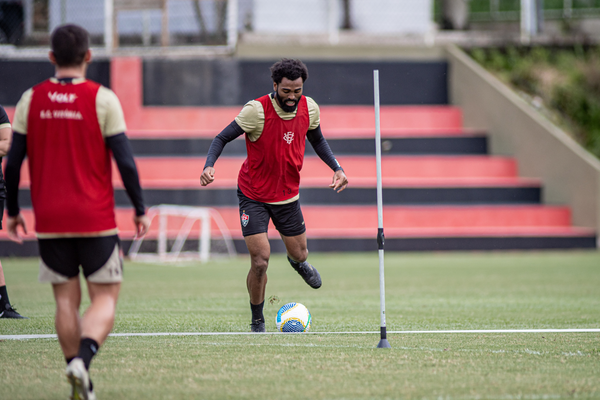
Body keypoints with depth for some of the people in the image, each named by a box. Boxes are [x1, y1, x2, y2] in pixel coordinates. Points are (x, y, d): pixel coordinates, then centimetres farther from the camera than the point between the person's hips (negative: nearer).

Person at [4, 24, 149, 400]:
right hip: (96, 219, -3)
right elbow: (125, 161, -7)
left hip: (50, 221, 3)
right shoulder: (103, 99, -6)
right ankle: (82, 361, -22)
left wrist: (12, 211, 16)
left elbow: (13, 161, 4)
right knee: (105, 298, 3)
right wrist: (140, 210, 3)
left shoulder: (31, 100, 3)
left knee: (66, 300, 10)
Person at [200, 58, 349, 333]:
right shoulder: (257, 110, -23)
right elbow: (222, 138, -17)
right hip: (253, 196, -4)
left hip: (288, 194, 4)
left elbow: (317, 140, 12)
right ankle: (257, 322, 9)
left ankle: (298, 262, 56)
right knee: (260, 261, -12)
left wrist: (336, 168, 0)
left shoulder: (309, 108, -7)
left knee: (299, 254, 15)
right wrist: (209, 166, -35)